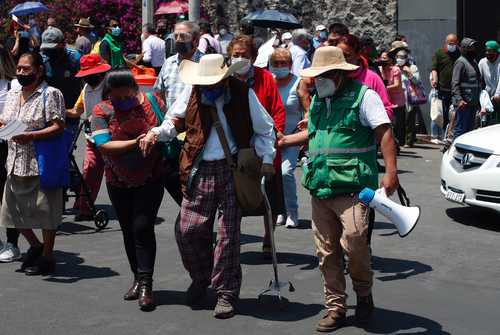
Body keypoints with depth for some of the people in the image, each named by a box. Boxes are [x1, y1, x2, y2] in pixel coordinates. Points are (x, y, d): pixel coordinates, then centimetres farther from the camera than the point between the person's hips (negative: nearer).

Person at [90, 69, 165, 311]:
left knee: (143, 228, -11)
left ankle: (145, 284, -6)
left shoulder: (150, 101, -7)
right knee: (128, 230, 12)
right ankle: (138, 278, 27)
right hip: (118, 182, 2)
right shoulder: (101, 111, -9)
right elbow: (104, 145, -21)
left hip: (150, 179, -2)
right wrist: (135, 143, -29)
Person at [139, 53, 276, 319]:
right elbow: (175, 120, 16)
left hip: (233, 170, -2)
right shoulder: (193, 93, 3)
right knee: (187, 230, -1)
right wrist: (157, 133, -3)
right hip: (200, 170, 2)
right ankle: (201, 278, 27)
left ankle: (226, 293, 13)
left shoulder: (244, 95, -2)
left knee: (228, 234, 0)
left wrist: (267, 159, 0)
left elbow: (264, 128, 8)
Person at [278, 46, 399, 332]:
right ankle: (336, 307, 18)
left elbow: (384, 133, -9)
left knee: (354, 242, -15)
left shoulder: (362, 96, -3)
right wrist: (284, 141, 29)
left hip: (351, 187, -7)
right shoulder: (318, 100, 20)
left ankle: (364, 294, 12)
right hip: (319, 188, 7)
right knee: (327, 252, 7)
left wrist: (391, 172, -18)